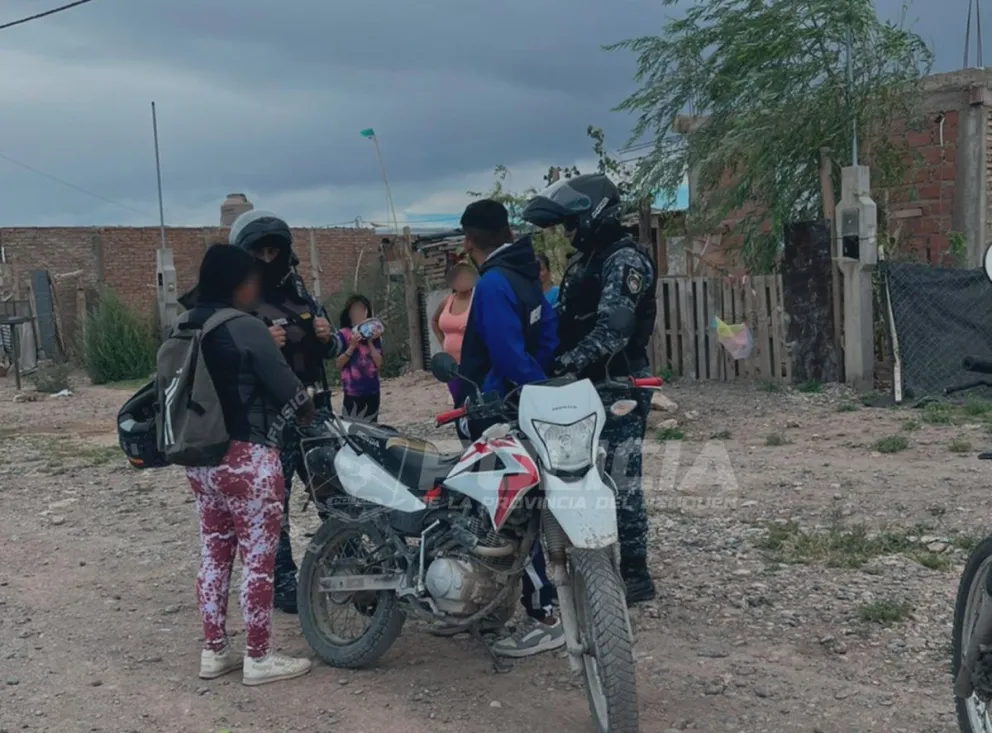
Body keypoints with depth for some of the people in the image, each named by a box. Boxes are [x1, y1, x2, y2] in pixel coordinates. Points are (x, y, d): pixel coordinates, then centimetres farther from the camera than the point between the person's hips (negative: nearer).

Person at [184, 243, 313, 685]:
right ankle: (258, 659, 11)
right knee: (258, 559, 2)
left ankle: (214, 652, 25)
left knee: (213, 555, 16)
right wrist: (309, 411, 11)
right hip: (246, 459, -8)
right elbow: (285, 387, -10)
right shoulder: (246, 329, -15)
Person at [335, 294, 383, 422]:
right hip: (353, 391, -5)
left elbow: (379, 363, 3)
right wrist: (352, 346, -14)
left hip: (372, 389, 5)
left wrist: (369, 342, -4)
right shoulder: (343, 335, -3)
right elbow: (338, 364, -7)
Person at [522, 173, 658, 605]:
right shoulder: (583, 263, 18)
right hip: (589, 388, 10)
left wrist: (572, 362, -37)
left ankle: (634, 575, 1)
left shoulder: (625, 260, -12)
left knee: (619, 482, -7)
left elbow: (613, 328, -26)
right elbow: (565, 324, 20)